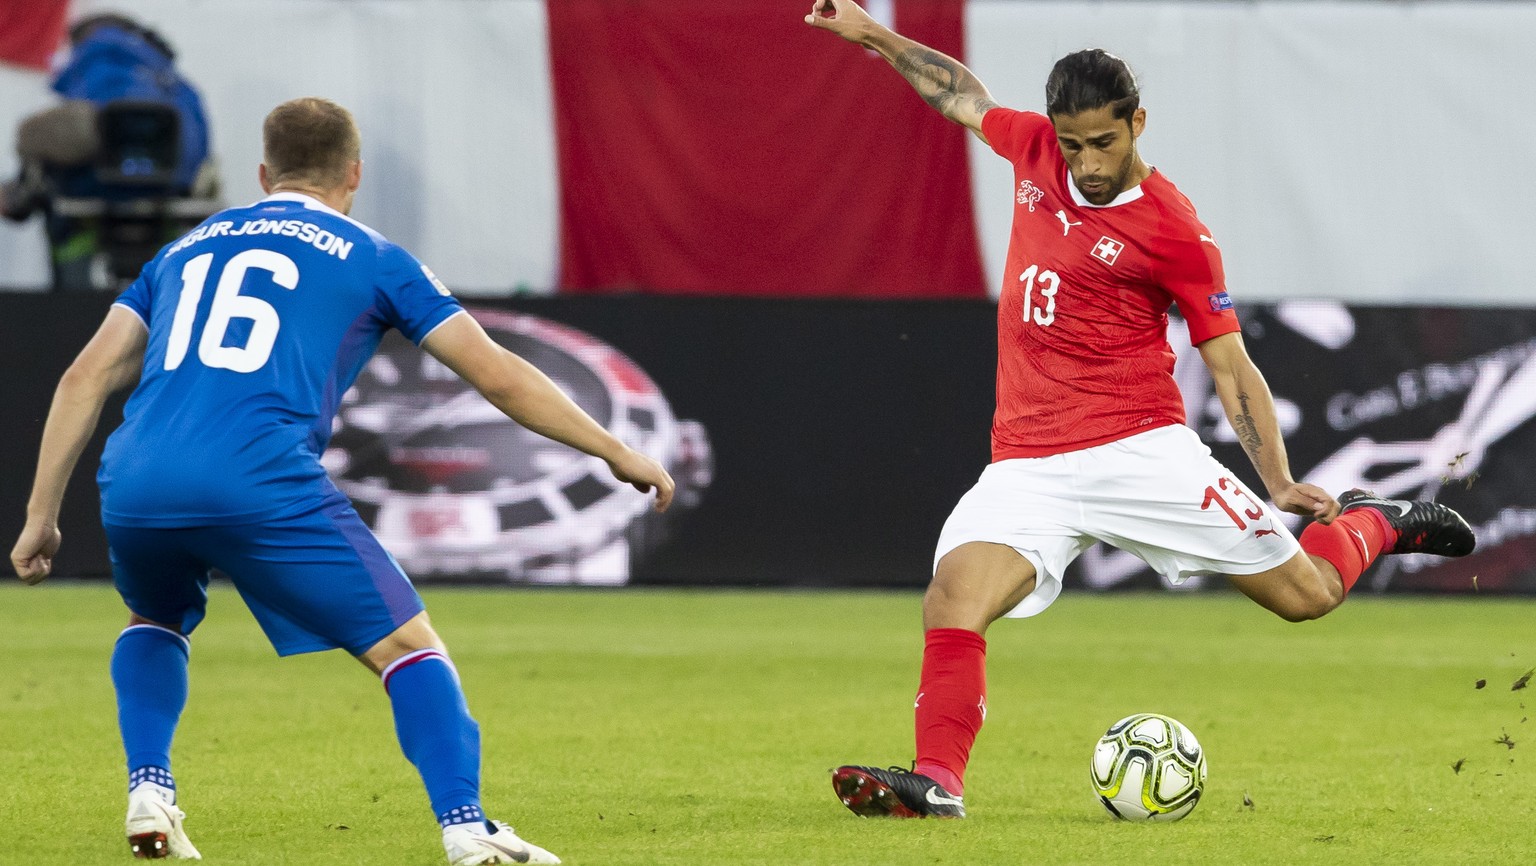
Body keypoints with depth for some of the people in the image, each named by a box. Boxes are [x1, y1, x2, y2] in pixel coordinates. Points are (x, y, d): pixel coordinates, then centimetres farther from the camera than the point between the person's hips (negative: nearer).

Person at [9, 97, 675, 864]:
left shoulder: (184, 251, 29)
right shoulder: (370, 259, 18)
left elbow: (87, 377, 21)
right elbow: (496, 375, 15)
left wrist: (41, 515, 23)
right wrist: (616, 453, 22)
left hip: (132, 484, 4)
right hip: (263, 485, -4)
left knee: (156, 621, 35)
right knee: (409, 647, 5)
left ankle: (149, 794, 18)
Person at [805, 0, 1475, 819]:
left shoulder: (1173, 231, -7)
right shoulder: (1034, 152, 6)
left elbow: (1229, 363, -3)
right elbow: (964, 96, 28)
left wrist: (1280, 482, -11)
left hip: (1140, 450, -3)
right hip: (1028, 466, 4)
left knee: (1307, 591, 0)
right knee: (953, 597, -23)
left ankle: (1371, 523, 31)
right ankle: (937, 781, -25)